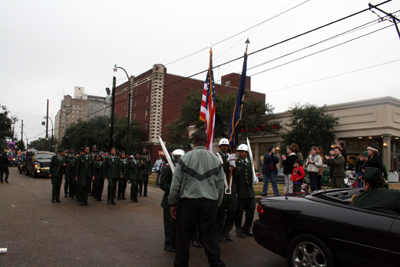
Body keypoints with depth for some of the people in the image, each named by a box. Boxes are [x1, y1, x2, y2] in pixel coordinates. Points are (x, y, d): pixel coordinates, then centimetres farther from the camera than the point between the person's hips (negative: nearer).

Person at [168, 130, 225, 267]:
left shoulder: (185, 158, -3)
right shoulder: (216, 160, 4)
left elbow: (176, 183, -2)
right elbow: (220, 185, 9)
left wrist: (172, 203, 8)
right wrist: (217, 204, 20)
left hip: (187, 201, -1)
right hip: (209, 203, 2)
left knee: (183, 236, 11)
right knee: (209, 235, 9)